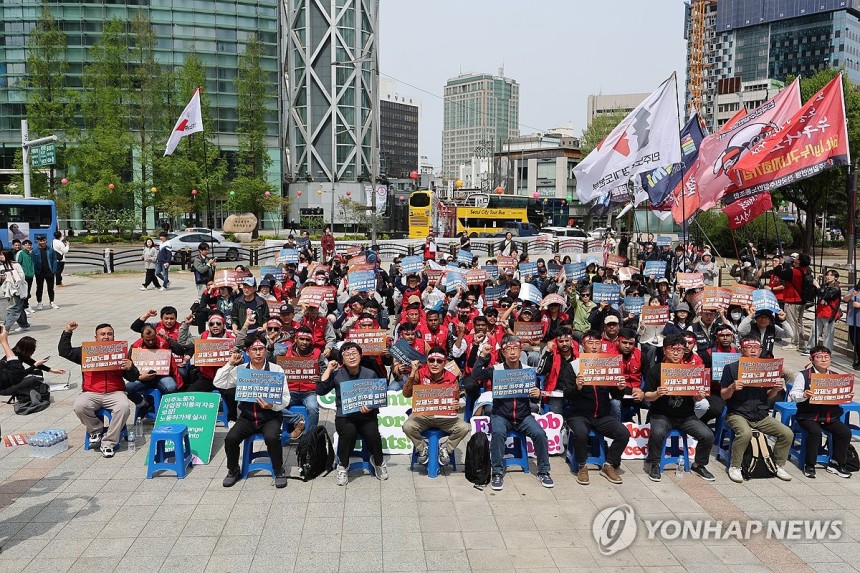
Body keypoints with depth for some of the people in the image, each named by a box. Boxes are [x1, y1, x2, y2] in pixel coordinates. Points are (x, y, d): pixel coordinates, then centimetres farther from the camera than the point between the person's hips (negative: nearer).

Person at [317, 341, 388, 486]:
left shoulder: (370, 374, 5)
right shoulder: (336, 374, 2)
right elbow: (320, 391, -9)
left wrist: (370, 407, -16)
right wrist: (328, 370, -7)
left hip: (366, 416, 1)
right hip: (344, 416, -1)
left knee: (372, 433, -29)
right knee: (349, 431, -34)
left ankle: (379, 462, 6)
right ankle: (343, 466, -8)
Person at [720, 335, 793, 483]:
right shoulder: (731, 368, -3)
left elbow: (768, 396, 16)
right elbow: (723, 396, -3)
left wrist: (776, 389, -6)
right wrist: (732, 387, -23)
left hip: (761, 415, 5)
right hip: (738, 414, -5)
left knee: (787, 433, -12)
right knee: (745, 433, -35)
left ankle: (779, 466, 9)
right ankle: (734, 467, -14)